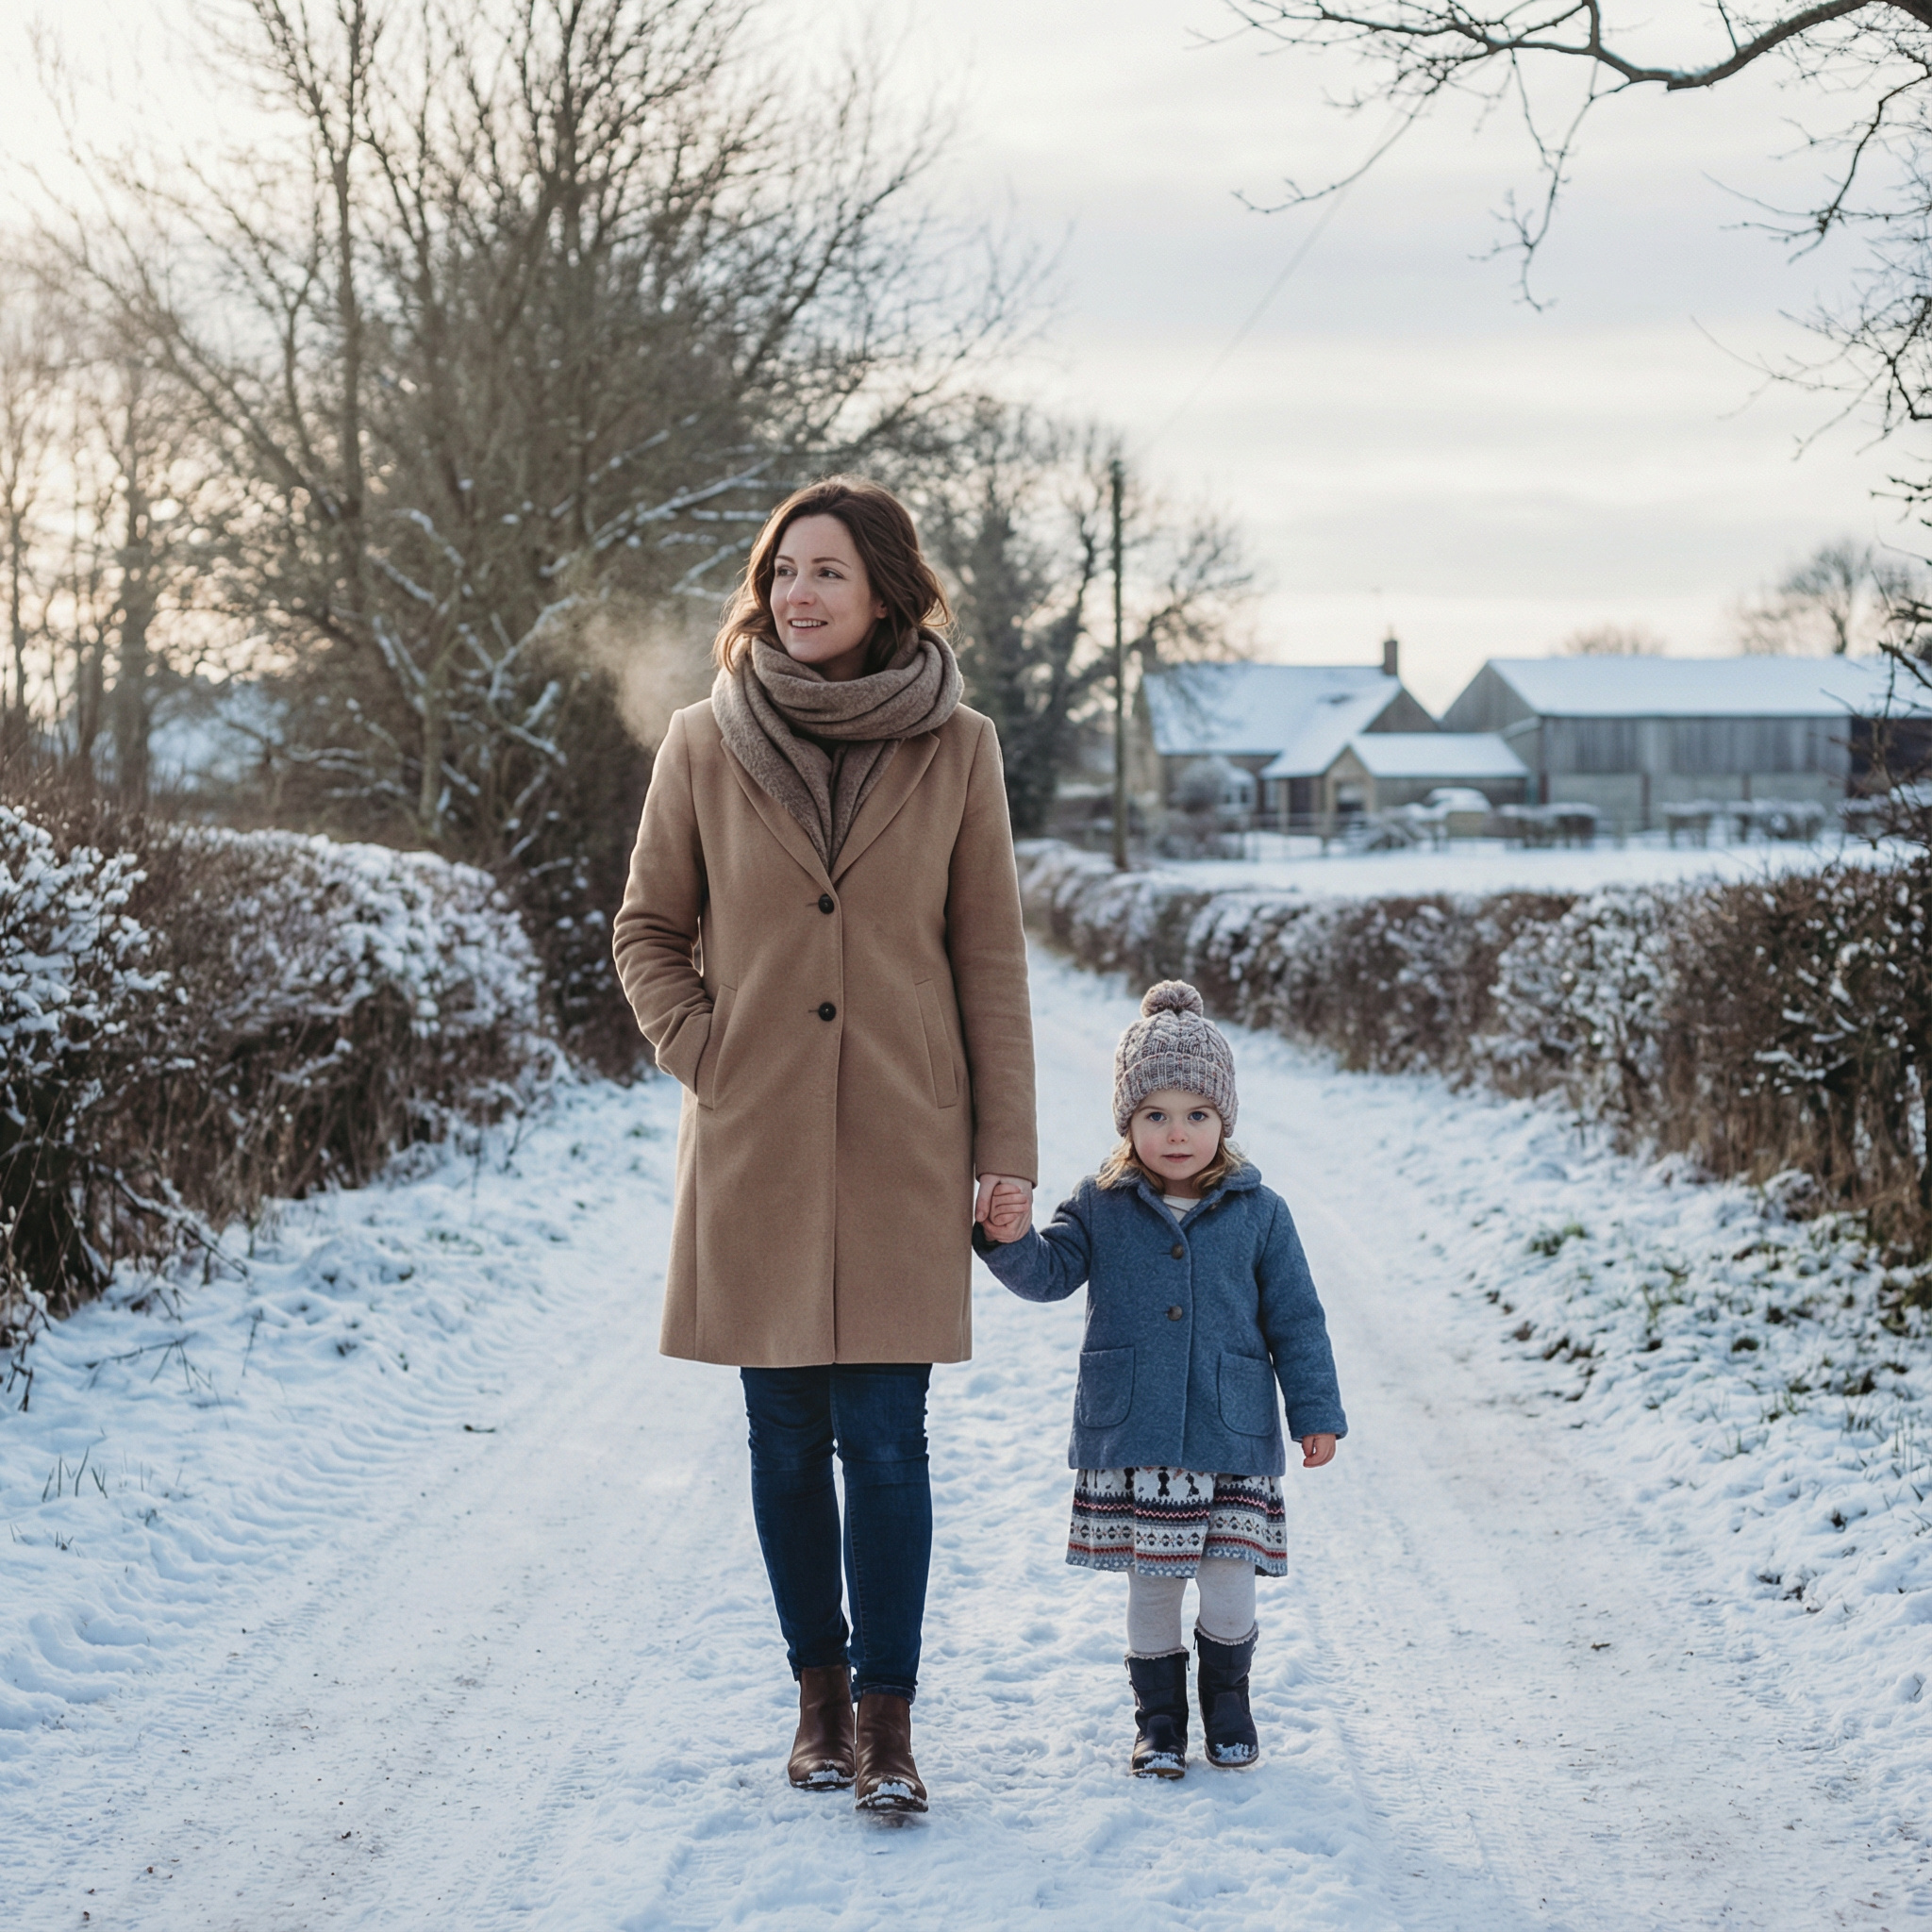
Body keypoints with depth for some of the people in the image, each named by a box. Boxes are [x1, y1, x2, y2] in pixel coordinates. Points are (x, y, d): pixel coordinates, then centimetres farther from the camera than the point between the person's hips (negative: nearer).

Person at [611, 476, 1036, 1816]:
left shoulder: (956, 751, 1)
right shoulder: (707, 746, 2)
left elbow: (992, 956, 2)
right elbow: (649, 930, 11)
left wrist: (1007, 1148, -1)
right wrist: (705, 1055, -4)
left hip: (901, 1147, -1)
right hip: (757, 1143, 1)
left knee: (884, 1434, -3)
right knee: (787, 1432, 8)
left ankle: (888, 1720, 4)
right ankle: (821, 1693, 22)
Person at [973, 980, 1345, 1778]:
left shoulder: (1258, 1213, 1)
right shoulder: (1101, 1206, 2)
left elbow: (1295, 1320, 3)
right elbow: (1050, 1273, -6)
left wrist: (1316, 1412, 1)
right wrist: (1010, 1240, -26)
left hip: (1232, 1440, 0)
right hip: (1130, 1440, 0)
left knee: (1230, 1586, 1)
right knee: (1152, 1585, 8)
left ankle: (1226, 1698, 27)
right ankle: (1158, 1716, 24)